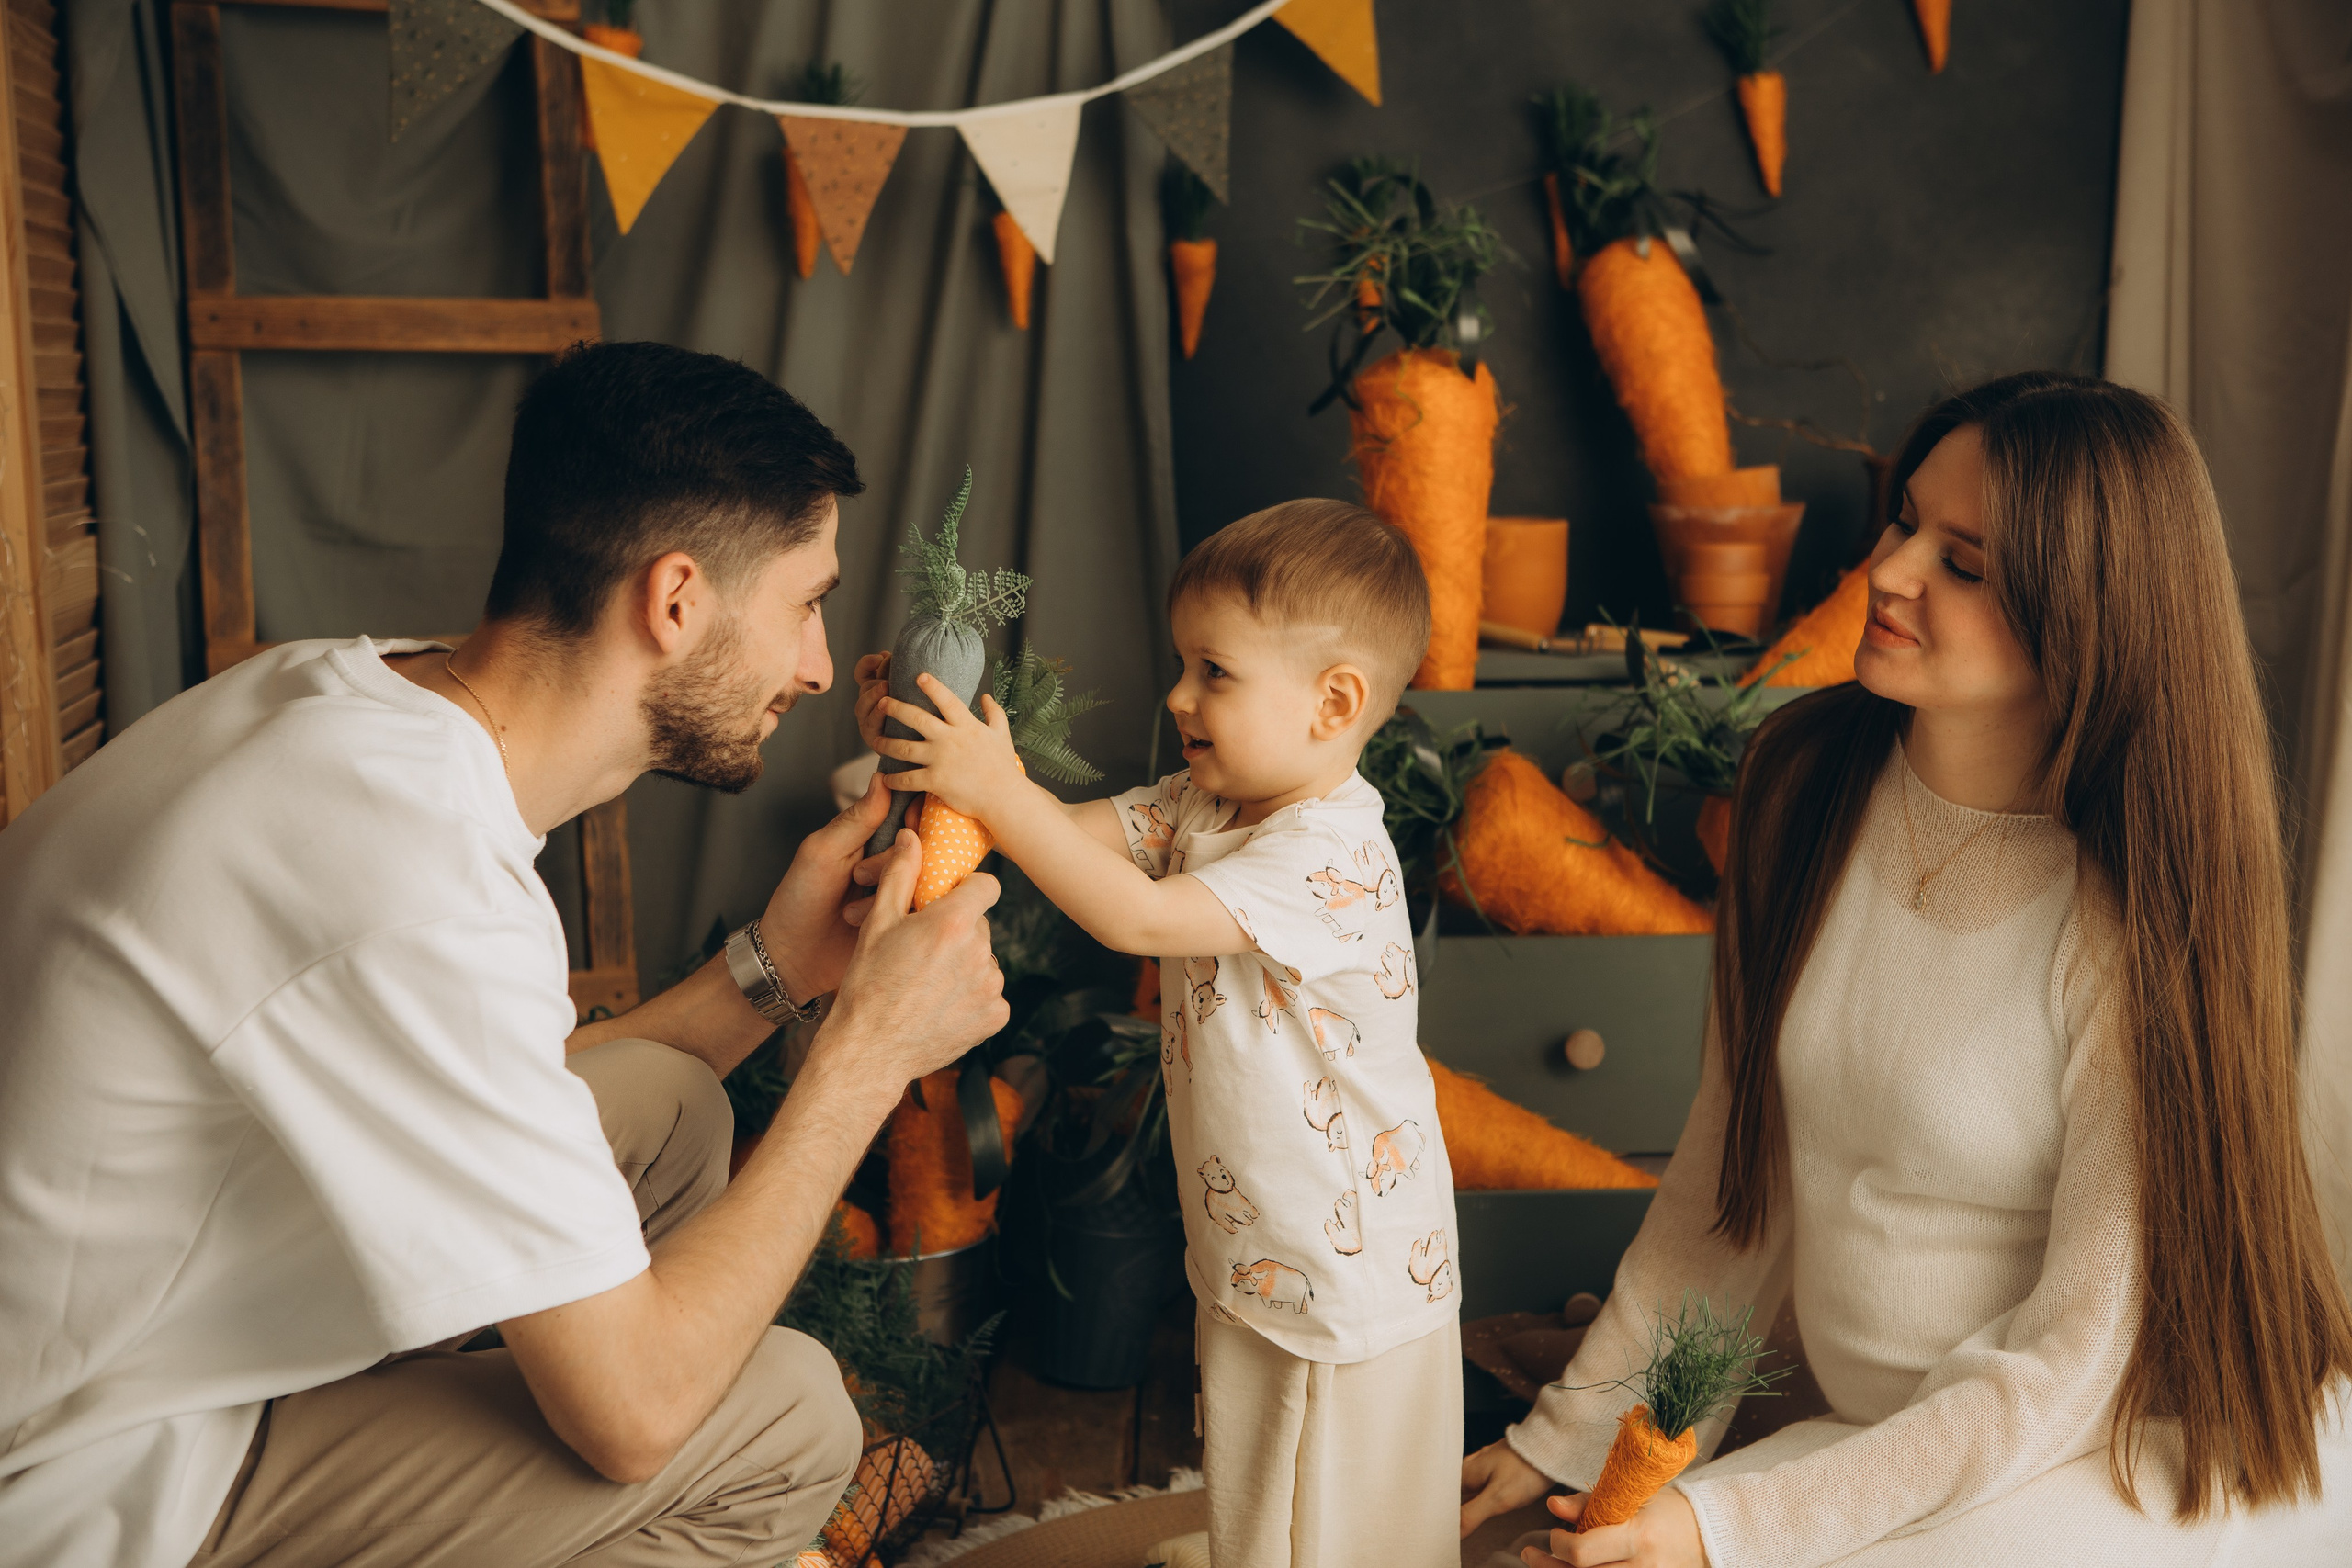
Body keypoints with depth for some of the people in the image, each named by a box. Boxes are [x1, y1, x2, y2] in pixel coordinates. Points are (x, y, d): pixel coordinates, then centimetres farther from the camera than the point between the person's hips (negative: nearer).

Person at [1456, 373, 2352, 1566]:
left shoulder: (2141, 907, -21)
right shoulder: (1808, 774, -5)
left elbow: (2079, 1353, -17)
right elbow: (1735, 1163, 4)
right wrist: (1566, 1431, 5)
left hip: (2157, 1460, -4)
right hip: (1894, 1444, 5)